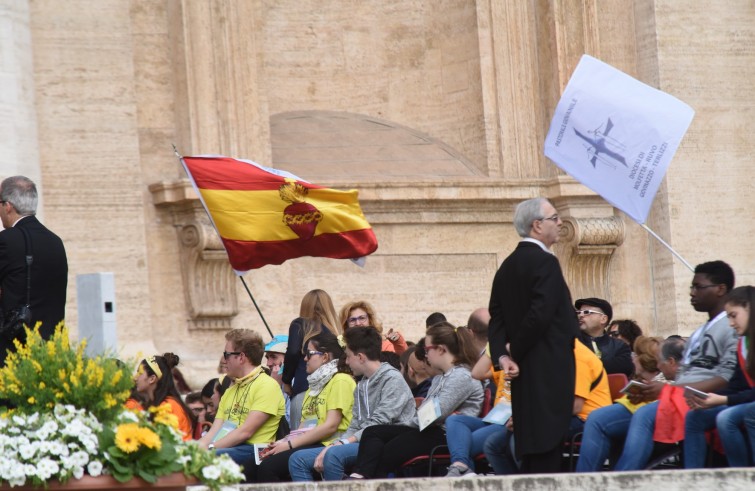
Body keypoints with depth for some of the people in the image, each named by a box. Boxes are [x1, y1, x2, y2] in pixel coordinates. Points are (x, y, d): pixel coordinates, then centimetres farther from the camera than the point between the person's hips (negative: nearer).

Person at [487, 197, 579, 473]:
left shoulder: (508, 266, 14)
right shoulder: (545, 262, -12)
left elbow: (497, 317, 9)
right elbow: (541, 315, -20)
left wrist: (502, 355, -2)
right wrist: (514, 351, -8)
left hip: (524, 376, 9)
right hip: (549, 369, -9)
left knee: (530, 451, 10)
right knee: (547, 447, -9)